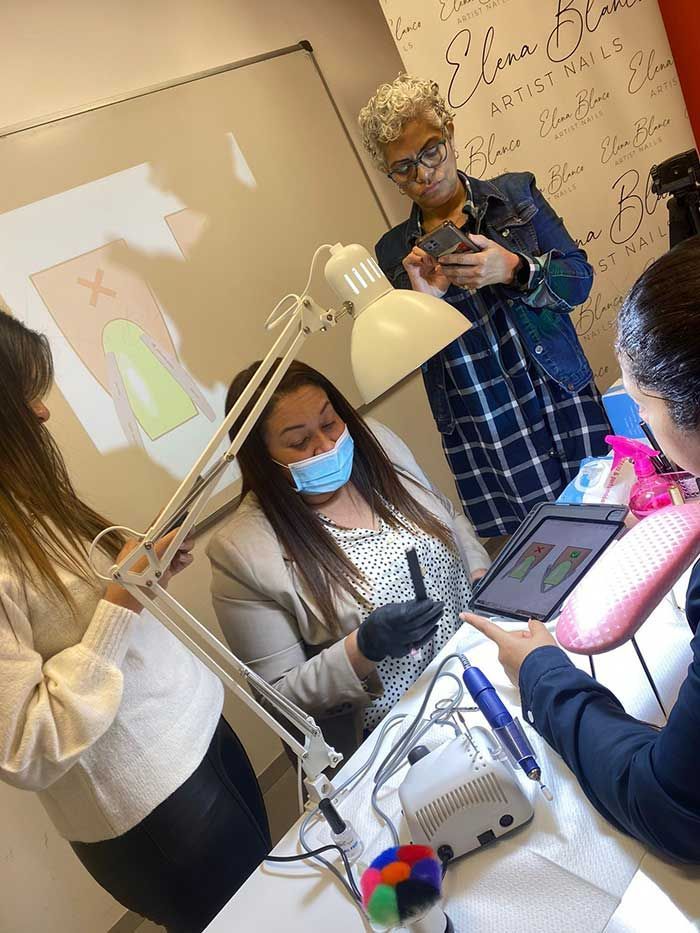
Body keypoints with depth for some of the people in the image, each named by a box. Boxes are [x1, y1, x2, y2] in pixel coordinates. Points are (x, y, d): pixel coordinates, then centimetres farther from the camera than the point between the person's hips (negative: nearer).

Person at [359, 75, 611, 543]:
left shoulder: (516, 194, 4)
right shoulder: (394, 253, 5)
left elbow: (579, 277, 1)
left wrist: (515, 270, -18)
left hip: (561, 403, 1)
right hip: (480, 439, 0)